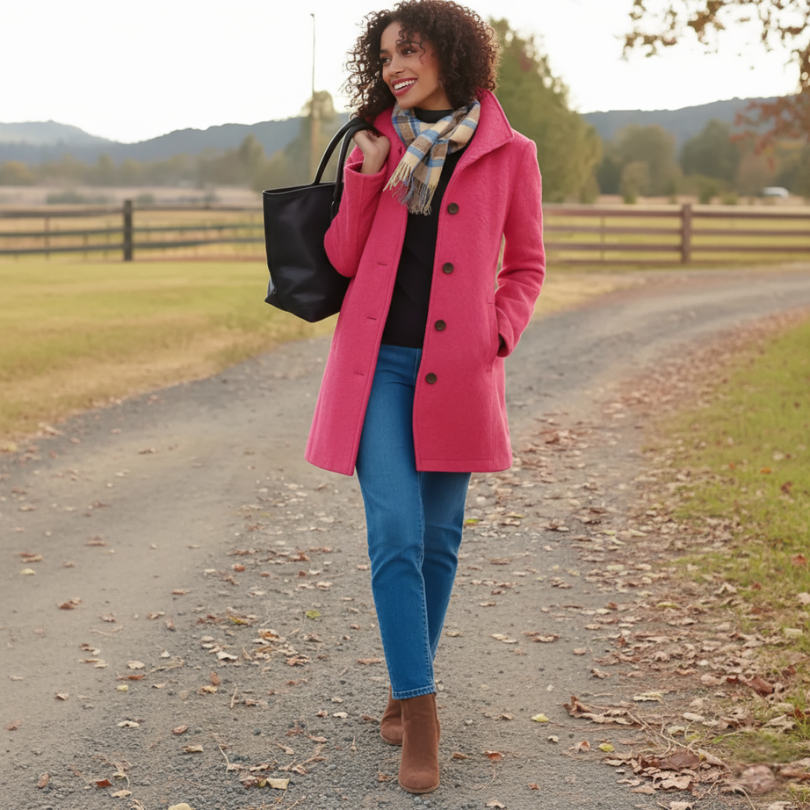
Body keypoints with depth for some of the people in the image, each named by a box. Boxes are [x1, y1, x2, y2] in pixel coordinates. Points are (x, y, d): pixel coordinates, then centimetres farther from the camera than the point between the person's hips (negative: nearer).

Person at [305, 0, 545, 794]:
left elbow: (525, 264, 10)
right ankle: (421, 713, -4)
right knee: (395, 537, -9)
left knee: (438, 540, 8)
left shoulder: (508, 153, 2)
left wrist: (498, 336, -4)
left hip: (455, 372, 0)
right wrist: (366, 178, -7)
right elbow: (341, 259, 5)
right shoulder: (374, 145, 7)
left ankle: (405, 687, 27)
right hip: (377, 363, 0)